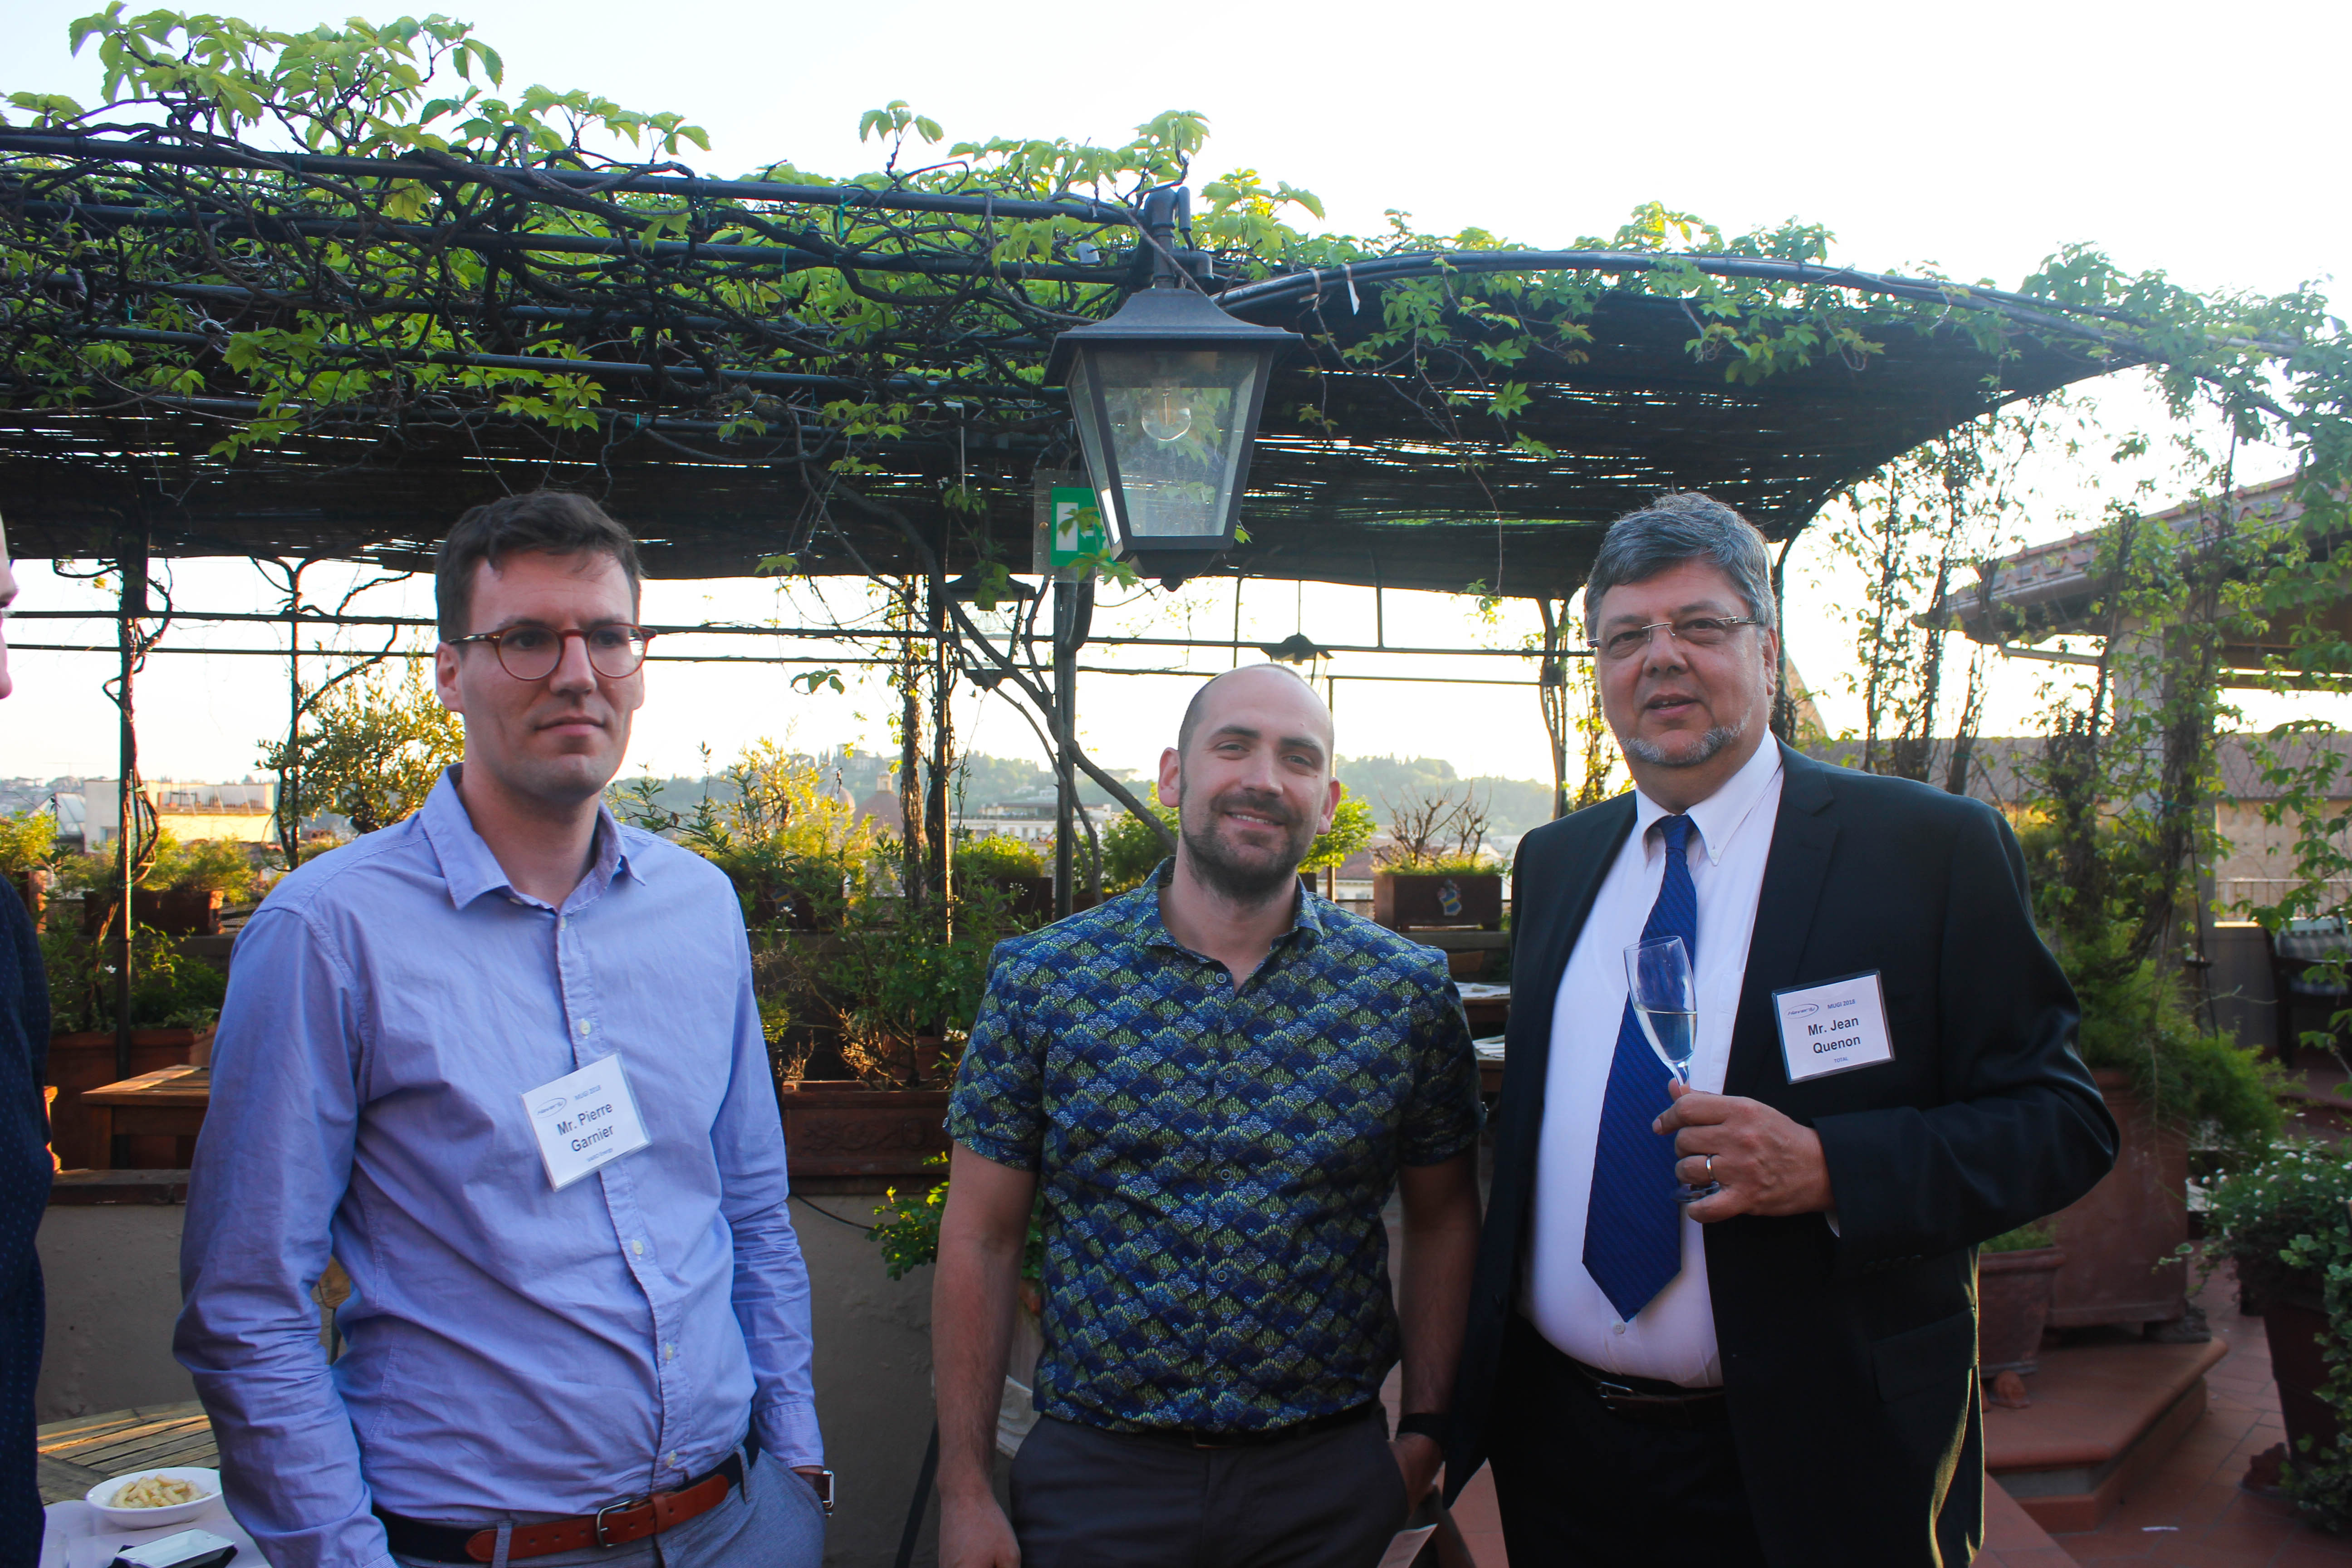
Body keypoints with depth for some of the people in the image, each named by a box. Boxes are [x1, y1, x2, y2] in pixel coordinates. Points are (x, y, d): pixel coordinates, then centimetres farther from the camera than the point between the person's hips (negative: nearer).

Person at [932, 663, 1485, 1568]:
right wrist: (964, 1491, -3)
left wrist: (1426, 1427, 3)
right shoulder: (1039, 979, -6)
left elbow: (1442, 1220, 7)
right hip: (1094, 1472, -1)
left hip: (1330, 1482, 1)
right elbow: (981, 1240, -2)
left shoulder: (1408, 990, -3)